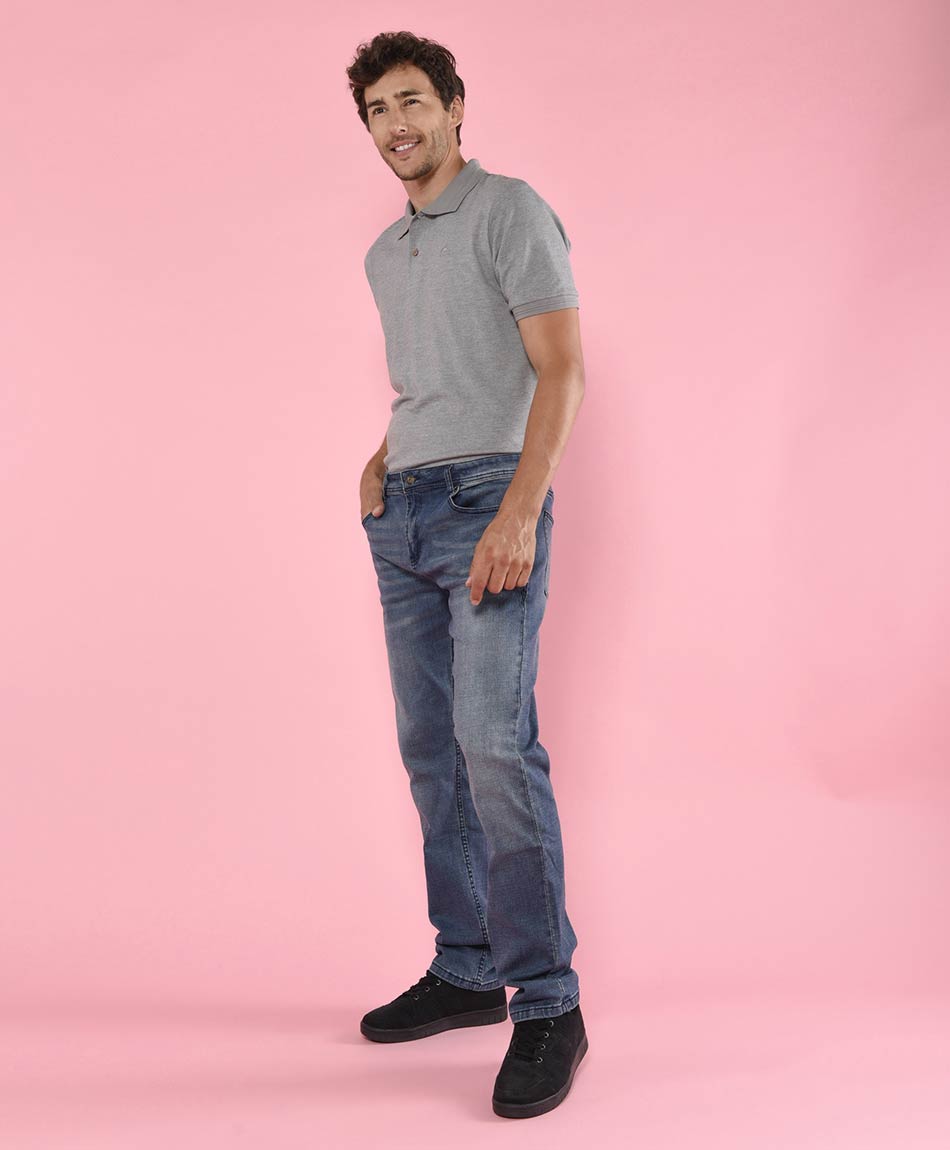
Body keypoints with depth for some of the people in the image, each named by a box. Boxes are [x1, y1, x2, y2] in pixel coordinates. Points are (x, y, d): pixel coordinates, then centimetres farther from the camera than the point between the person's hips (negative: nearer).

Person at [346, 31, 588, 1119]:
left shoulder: (510, 211, -1)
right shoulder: (385, 253, 22)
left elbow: (560, 368, -11)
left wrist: (519, 514, -21)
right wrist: (379, 459, 11)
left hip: (487, 498, -8)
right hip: (401, 514, 8)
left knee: (493, 742, -17)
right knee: (430, 751, 7)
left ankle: (548, 1004, -9)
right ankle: (465, 971, 17)